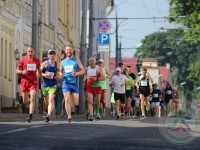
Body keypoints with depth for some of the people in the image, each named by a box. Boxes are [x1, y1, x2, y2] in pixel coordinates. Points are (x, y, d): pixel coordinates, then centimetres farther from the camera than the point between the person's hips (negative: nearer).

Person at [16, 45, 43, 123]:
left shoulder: (37, 61, 6)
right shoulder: (23, 60, -1)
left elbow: (39, 69, 23)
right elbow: (17, 71, 2)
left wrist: (41, 77, 10)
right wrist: (22, 72, -19)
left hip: (33, 82, 0)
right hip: (24, 82, 0)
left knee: (32, 99, -16)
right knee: (25, 101, 6)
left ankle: (30, 116, -17)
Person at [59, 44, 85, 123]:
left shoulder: (76, 60, 3)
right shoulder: (63, 62, 11)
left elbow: (83, 70, 1)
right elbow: (61, 71, 22)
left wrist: (76, 73, -19)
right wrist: (61, 75, -2)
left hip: (74, 83, -1)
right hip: (66, 83, 1)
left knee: (76, 103, -3)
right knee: (67, 99, -16)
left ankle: (76, 103, 35)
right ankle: (69, 117, -11)